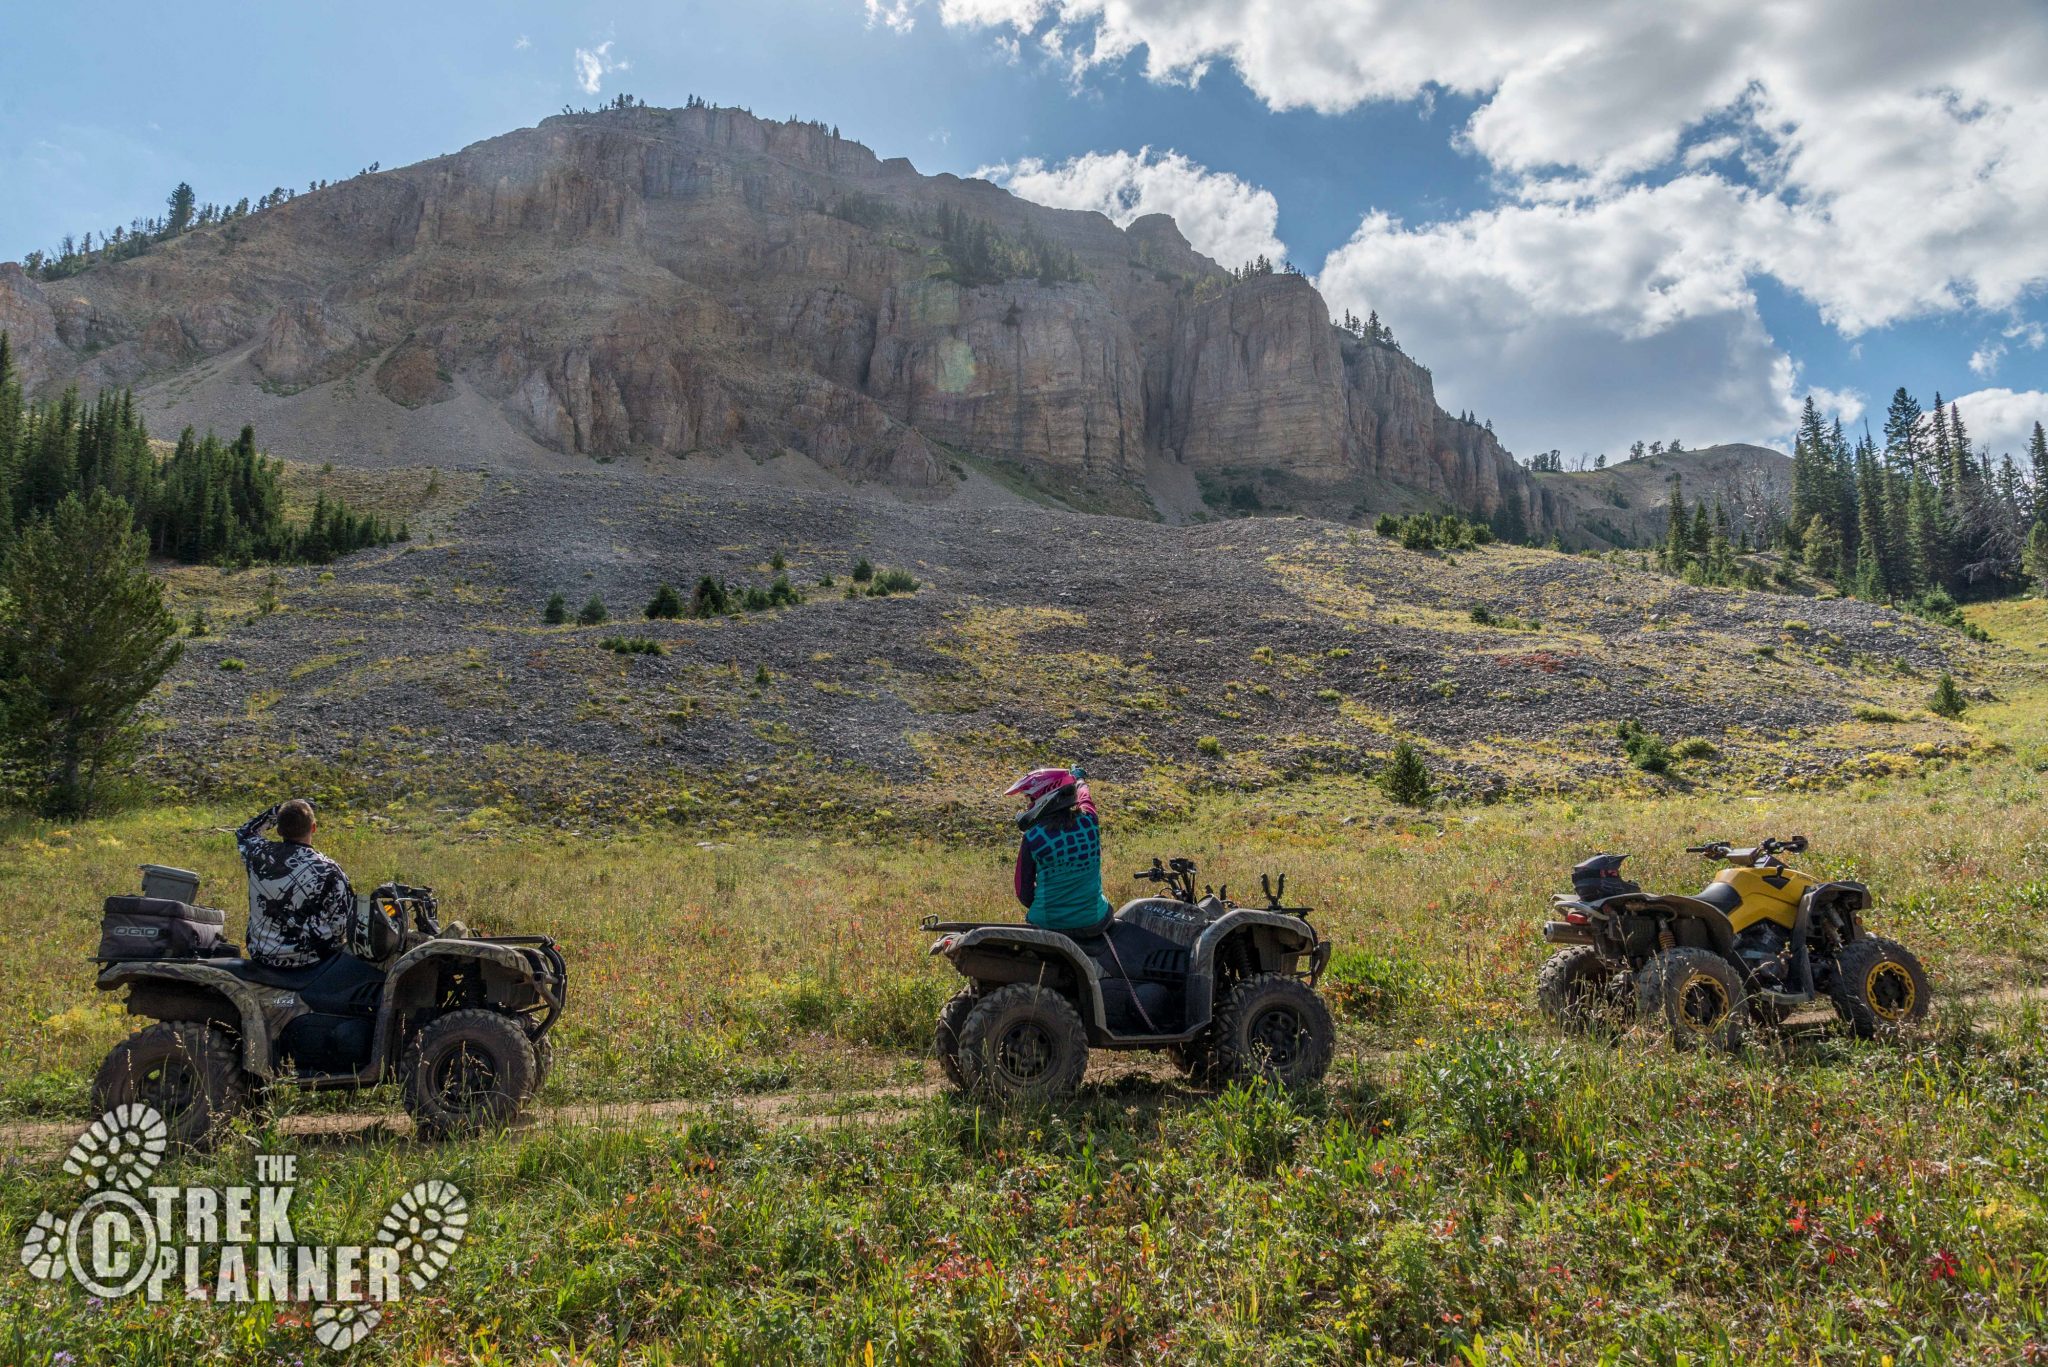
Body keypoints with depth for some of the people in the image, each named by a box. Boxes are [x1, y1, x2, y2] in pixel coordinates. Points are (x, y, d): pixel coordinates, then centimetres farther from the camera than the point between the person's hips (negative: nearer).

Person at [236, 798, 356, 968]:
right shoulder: (327, 871, -21)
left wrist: (278, 810, 11)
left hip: (260, 955, 5)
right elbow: (344, 923, -13)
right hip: (310, 960, -5)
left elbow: (244, 832, 16)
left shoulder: (259, 853, -10)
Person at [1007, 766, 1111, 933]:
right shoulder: (1089, 821, -8)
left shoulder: (1031, 839, -16)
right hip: (1094, 922, 2)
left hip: (1047, 924, -2)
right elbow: (1084, 797, 18)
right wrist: (1080, 779, 41)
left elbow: (1024, 891, -8)